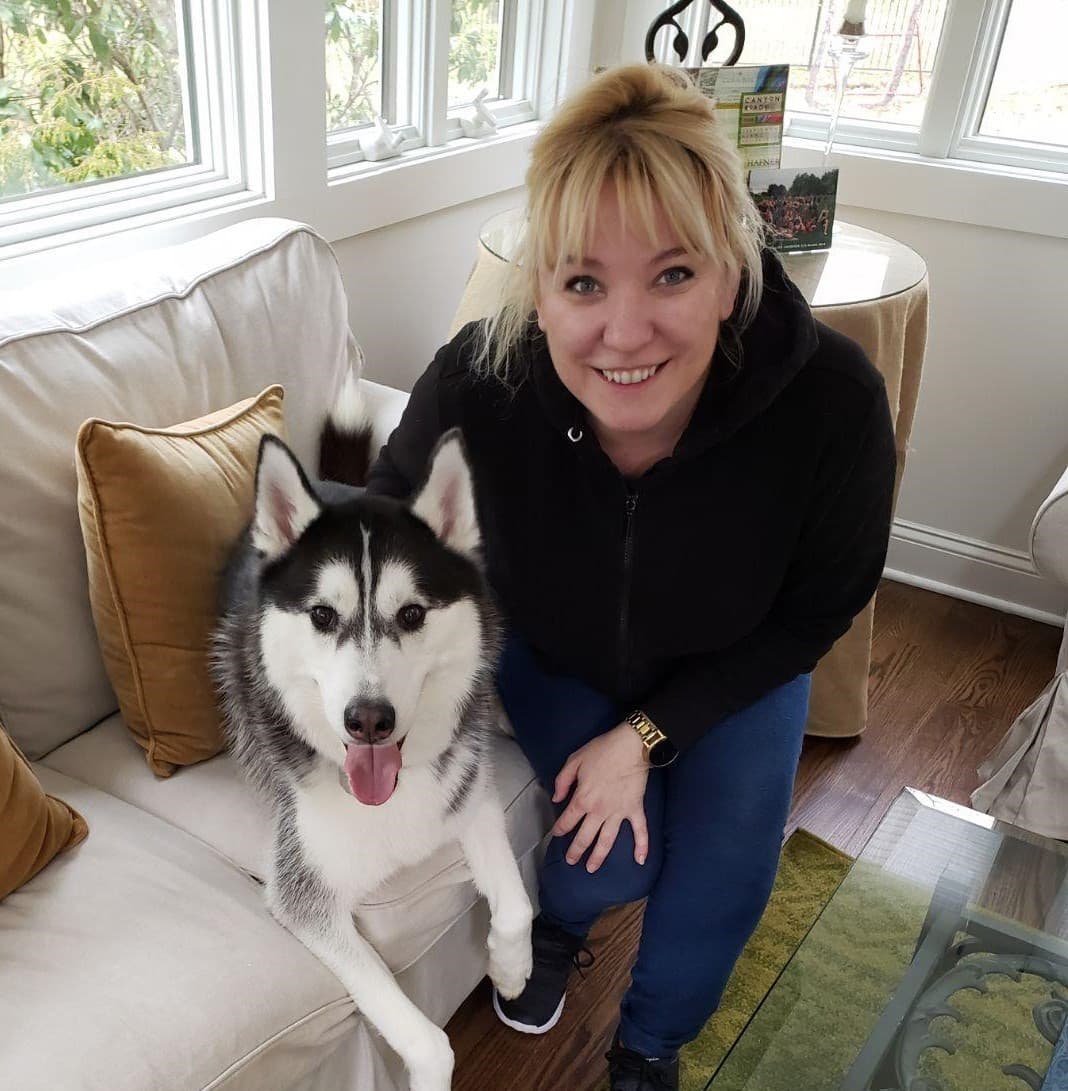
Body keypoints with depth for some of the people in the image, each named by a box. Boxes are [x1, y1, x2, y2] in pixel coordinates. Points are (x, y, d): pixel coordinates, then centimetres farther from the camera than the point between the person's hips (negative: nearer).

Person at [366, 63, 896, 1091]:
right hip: (553, 656, 0)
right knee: (611, 859, -12)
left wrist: (647, 734, -21)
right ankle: (553, 925, 30)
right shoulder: (479, 381, -36)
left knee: (723, 879, -5)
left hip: (734, 668, 1)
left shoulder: (831, 399, -36)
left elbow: (812, 613, -18)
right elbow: (391, 509, -11)